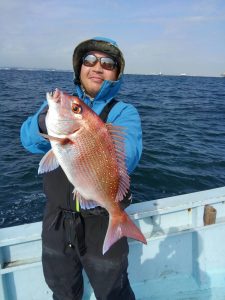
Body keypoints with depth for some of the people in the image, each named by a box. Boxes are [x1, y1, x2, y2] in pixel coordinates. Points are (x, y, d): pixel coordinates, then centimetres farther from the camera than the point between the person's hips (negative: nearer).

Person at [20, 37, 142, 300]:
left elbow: (126, 159, -28)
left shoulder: (124, 112, -8)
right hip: (56, 218, 4)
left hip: (102, 222, -3)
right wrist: (42, 124, -38)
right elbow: (29, 140, -15)